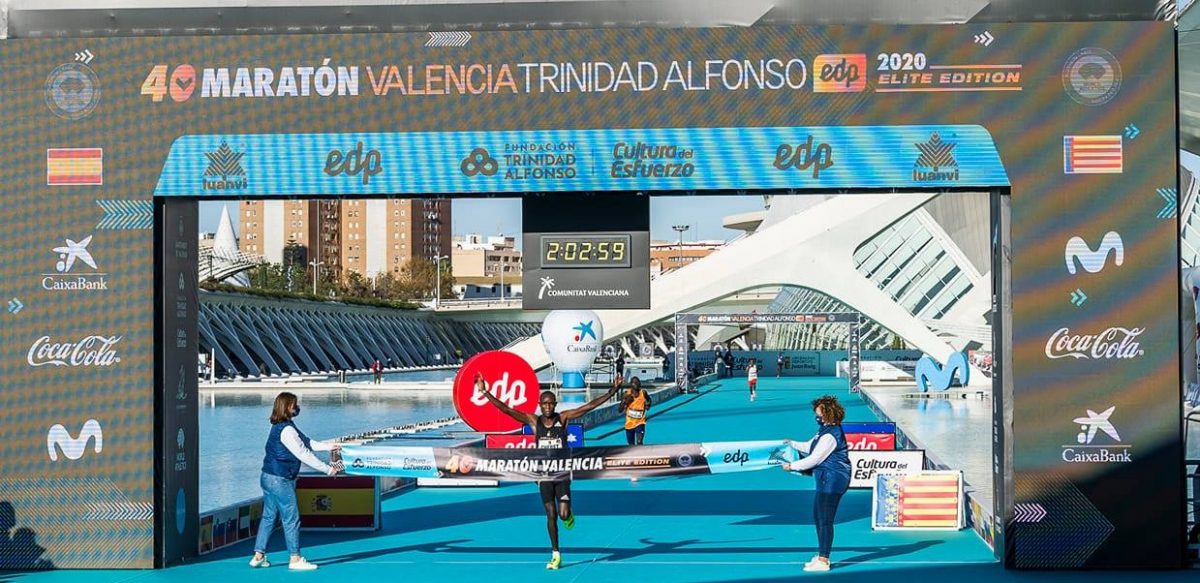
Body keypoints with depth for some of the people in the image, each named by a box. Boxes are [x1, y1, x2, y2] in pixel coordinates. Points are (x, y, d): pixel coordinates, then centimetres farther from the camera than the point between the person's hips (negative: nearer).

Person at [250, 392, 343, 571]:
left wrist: (328, 446, 14)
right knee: (291, 519, -2)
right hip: (280, 480, -10)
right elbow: (304, 455, -19)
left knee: (268, 516, 14)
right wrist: (328, 469, -15)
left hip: (269, 477, 10)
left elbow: (306, 442, 18)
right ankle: (295, 559, 3)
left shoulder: (281, 427, 13)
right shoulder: (287, 430, -19)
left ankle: (259, 556, 17)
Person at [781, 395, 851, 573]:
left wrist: (792, 466, -11)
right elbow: (810, 447, 24)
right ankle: (821, 556, 28)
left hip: (832, 480, -11)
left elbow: (814, 458, -19)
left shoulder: (830, 436, -21)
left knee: (825, 520, -6)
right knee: (817, 517, 18)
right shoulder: (826, 431, 13)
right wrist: (792, 444, 21)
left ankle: (823, 561, -1)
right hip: (827, 480, 11)